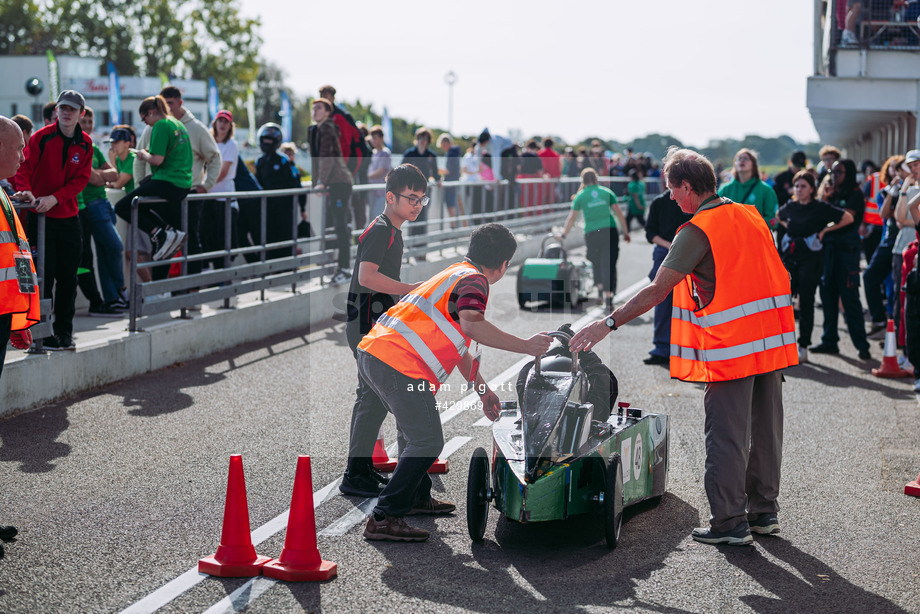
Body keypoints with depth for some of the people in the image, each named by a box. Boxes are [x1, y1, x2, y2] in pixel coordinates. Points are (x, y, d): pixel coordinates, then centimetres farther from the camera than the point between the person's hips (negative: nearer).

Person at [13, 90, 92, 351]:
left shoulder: (84, 144, 4)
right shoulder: (42, 137, -6)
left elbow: (81, 179, -2)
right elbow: (24, 168, -11)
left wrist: (54, 198, -15)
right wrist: (26, 192, -31)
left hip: (68, 217, 4)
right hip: (41, 216, -4)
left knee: (68, 277, 7)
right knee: (44, 276, -3)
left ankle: (64, 332, 17)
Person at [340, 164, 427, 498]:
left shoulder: (391, 231, 17)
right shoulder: (380, 230, -15)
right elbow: (366, 276, -28)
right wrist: (413, 289, -26)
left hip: (374, 323, 10)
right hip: (369, 324, -10)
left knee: (369, 395, 14)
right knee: (376, 398, -10)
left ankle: (361, 469, 22)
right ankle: (355, 476, -7)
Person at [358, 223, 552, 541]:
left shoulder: (455, 274, 27)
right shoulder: (473, 281, -4)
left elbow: (457, 344, 33)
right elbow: (472, 325, -26)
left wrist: (483, 390, 35)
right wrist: (525, 345, -19)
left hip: (372, 353, 10)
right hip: (399, 365, -10)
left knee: (417, 431, 27)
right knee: (428, 443, -6)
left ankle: (416, 497, 40)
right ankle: (384, 518, -8)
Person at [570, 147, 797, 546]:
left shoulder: (697, 231, -13)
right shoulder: (751, 216, 10)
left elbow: (657, 291, -18)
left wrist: (608, 323, -15)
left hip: (730, 348, -8)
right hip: (772, 341, 8)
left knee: (726, 437, 1)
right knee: (765, 429, 15)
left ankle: (730, 523, 6)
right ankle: (764, 511, 25)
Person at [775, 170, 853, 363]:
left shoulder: (820, 208, -5)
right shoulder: (789, 208, 7)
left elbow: (848, 218, -3)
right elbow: (778, 216, 30)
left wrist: (825, 230, -3)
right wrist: (787, 227, 12)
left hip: (811, 259, -4)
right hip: (790, 258, 4)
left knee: (806, 302, -3)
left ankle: (803, 347, 3)